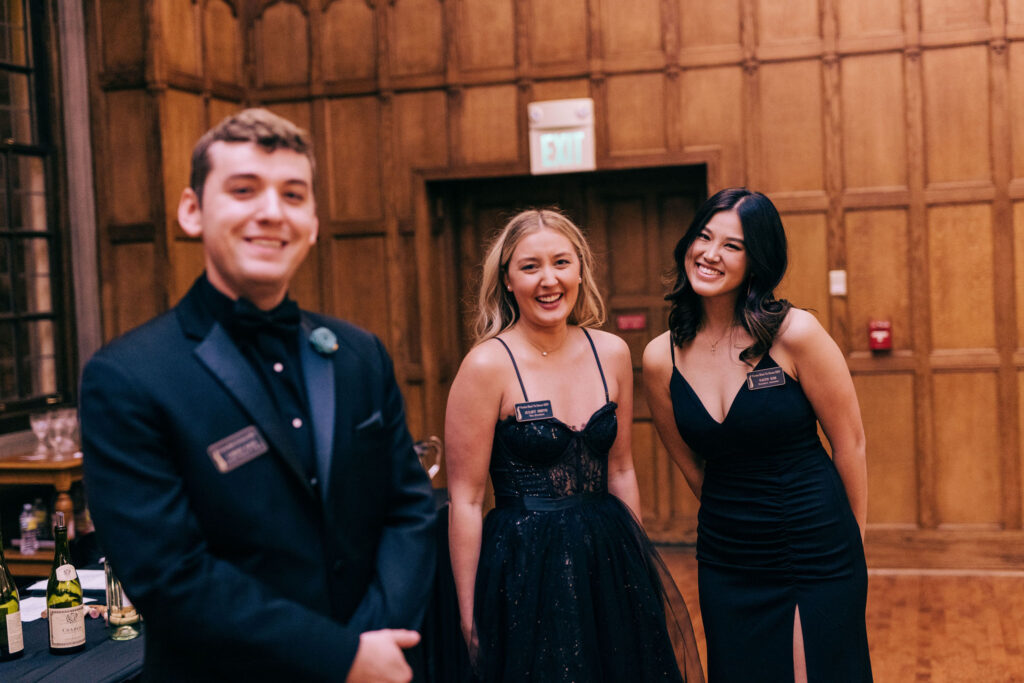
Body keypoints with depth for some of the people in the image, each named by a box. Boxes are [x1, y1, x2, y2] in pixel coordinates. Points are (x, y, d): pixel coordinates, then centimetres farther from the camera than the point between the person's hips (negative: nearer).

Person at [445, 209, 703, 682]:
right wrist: (469, 617, -9)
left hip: (610, 559, 5)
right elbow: (465, 501, -11)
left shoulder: (612, 353, 1)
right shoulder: (487, 365, -14)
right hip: (524, 570, -5)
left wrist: (639, 564, 15)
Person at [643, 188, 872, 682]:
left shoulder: (794, 334, -15)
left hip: (817, 561, -3)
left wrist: (851, 541, 4)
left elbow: (849, 443, -5)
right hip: (726, 567, 3)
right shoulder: (661, 358, -5)